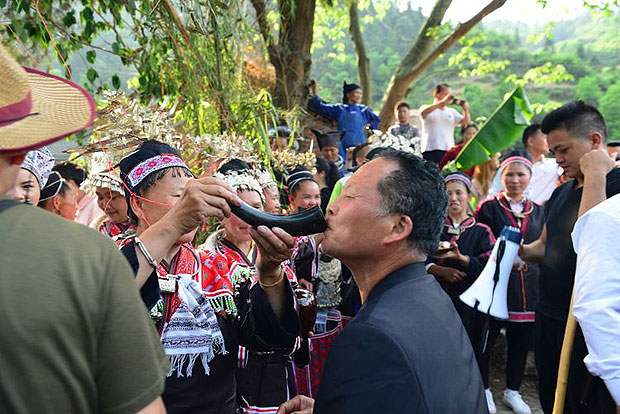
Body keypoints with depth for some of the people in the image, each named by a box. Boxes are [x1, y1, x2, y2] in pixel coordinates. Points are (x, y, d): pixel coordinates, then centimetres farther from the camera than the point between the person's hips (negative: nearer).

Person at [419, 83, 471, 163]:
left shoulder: (452, 111, 17)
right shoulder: (426, 108, 7)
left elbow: (466, 123, 8)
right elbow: (423, 112, -18)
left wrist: (466, 110, -12)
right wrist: (442, 102, -23)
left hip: (448, 150, 3)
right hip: (430, 150, -3)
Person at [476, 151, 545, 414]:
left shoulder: (538, 212, 10)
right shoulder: (489, 208, -3)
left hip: (527, 288, 4)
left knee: (520, 342, 13)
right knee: (486, 339, 4)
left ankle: (512, 391, 33)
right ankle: (484, 389, 25)